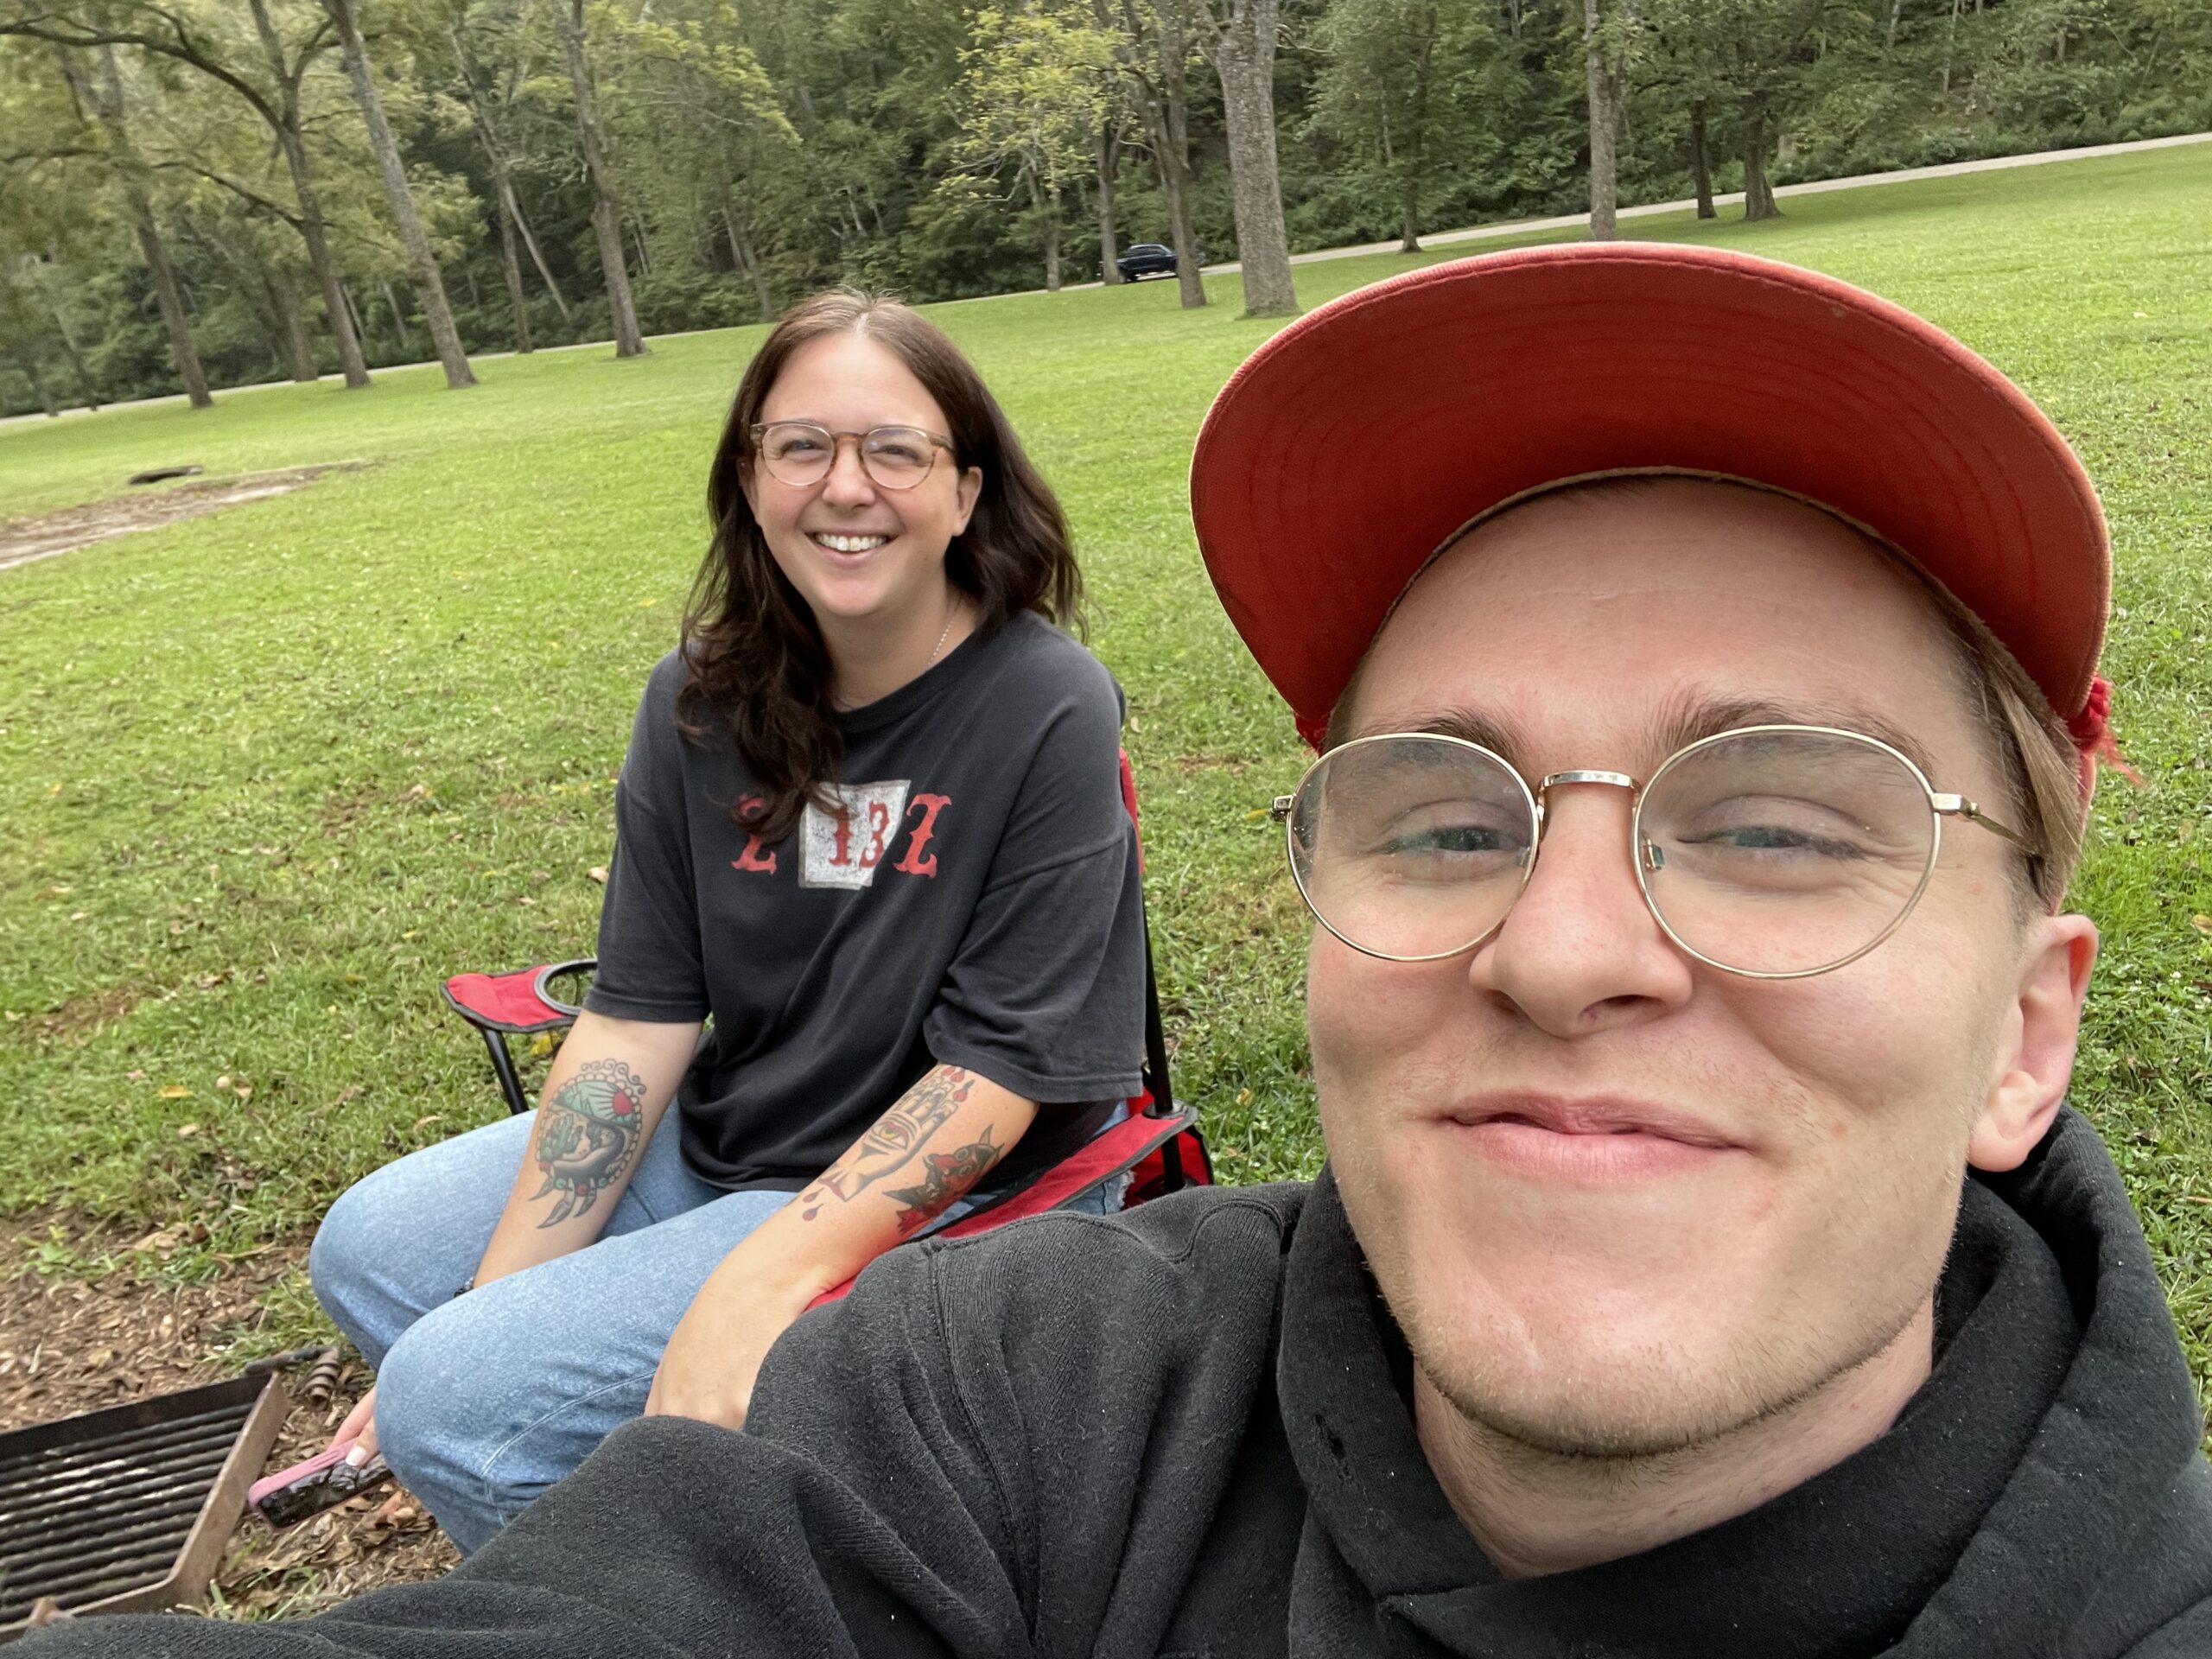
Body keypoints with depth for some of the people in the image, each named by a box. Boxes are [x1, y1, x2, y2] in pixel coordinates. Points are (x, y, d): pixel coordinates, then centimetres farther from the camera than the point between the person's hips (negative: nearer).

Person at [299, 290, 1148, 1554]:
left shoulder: (1047, 712, -20)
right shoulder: (703, 703, -2)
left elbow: (1000, 1064, -21)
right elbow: (640, 1012, -3)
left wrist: (753, 1283, -29)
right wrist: (500, 1292, -9)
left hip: (947, 1198, -7)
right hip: (721, 1137, 7)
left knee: (460, 1399, -15)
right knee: (371, 1252, 10)